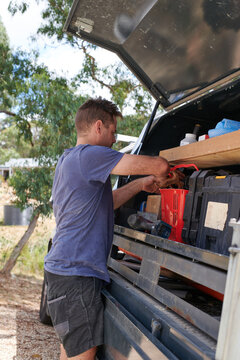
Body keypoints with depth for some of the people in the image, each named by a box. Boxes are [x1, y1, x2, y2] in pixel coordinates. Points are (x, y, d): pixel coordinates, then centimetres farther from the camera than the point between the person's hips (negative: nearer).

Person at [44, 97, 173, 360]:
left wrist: (140, 184, 17)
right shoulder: (89, 155, -14)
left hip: (64, 268, 10)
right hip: (75, 273, -10)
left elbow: (103, 203, 25)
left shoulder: (68, 159, 19)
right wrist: (160, 177, 6)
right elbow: (159, 166, -17)